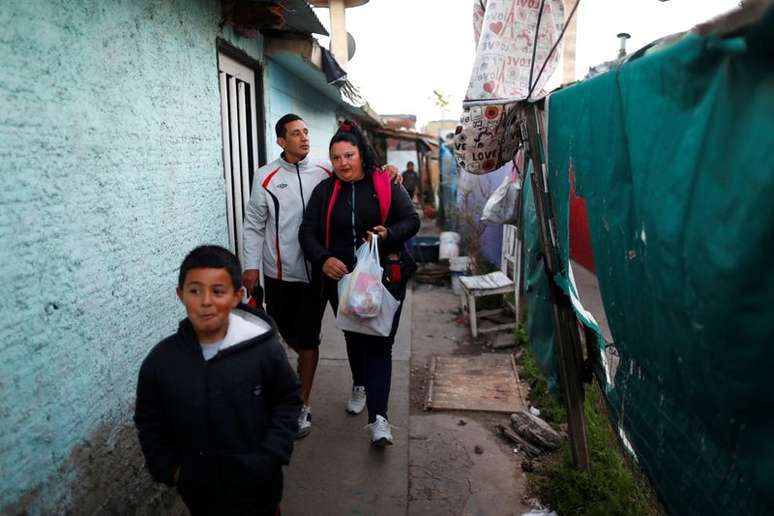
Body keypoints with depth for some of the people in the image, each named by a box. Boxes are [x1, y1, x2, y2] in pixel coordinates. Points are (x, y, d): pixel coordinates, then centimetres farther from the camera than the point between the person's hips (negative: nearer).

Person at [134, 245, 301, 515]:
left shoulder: (264, 348, -20)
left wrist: (271, 457, -12)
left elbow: (288, 401, -7)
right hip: (198, 485, 2)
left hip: (258, 480, -1)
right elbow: (148, 422, 2)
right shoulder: (160, 360, -13)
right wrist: (168, 468, -3)